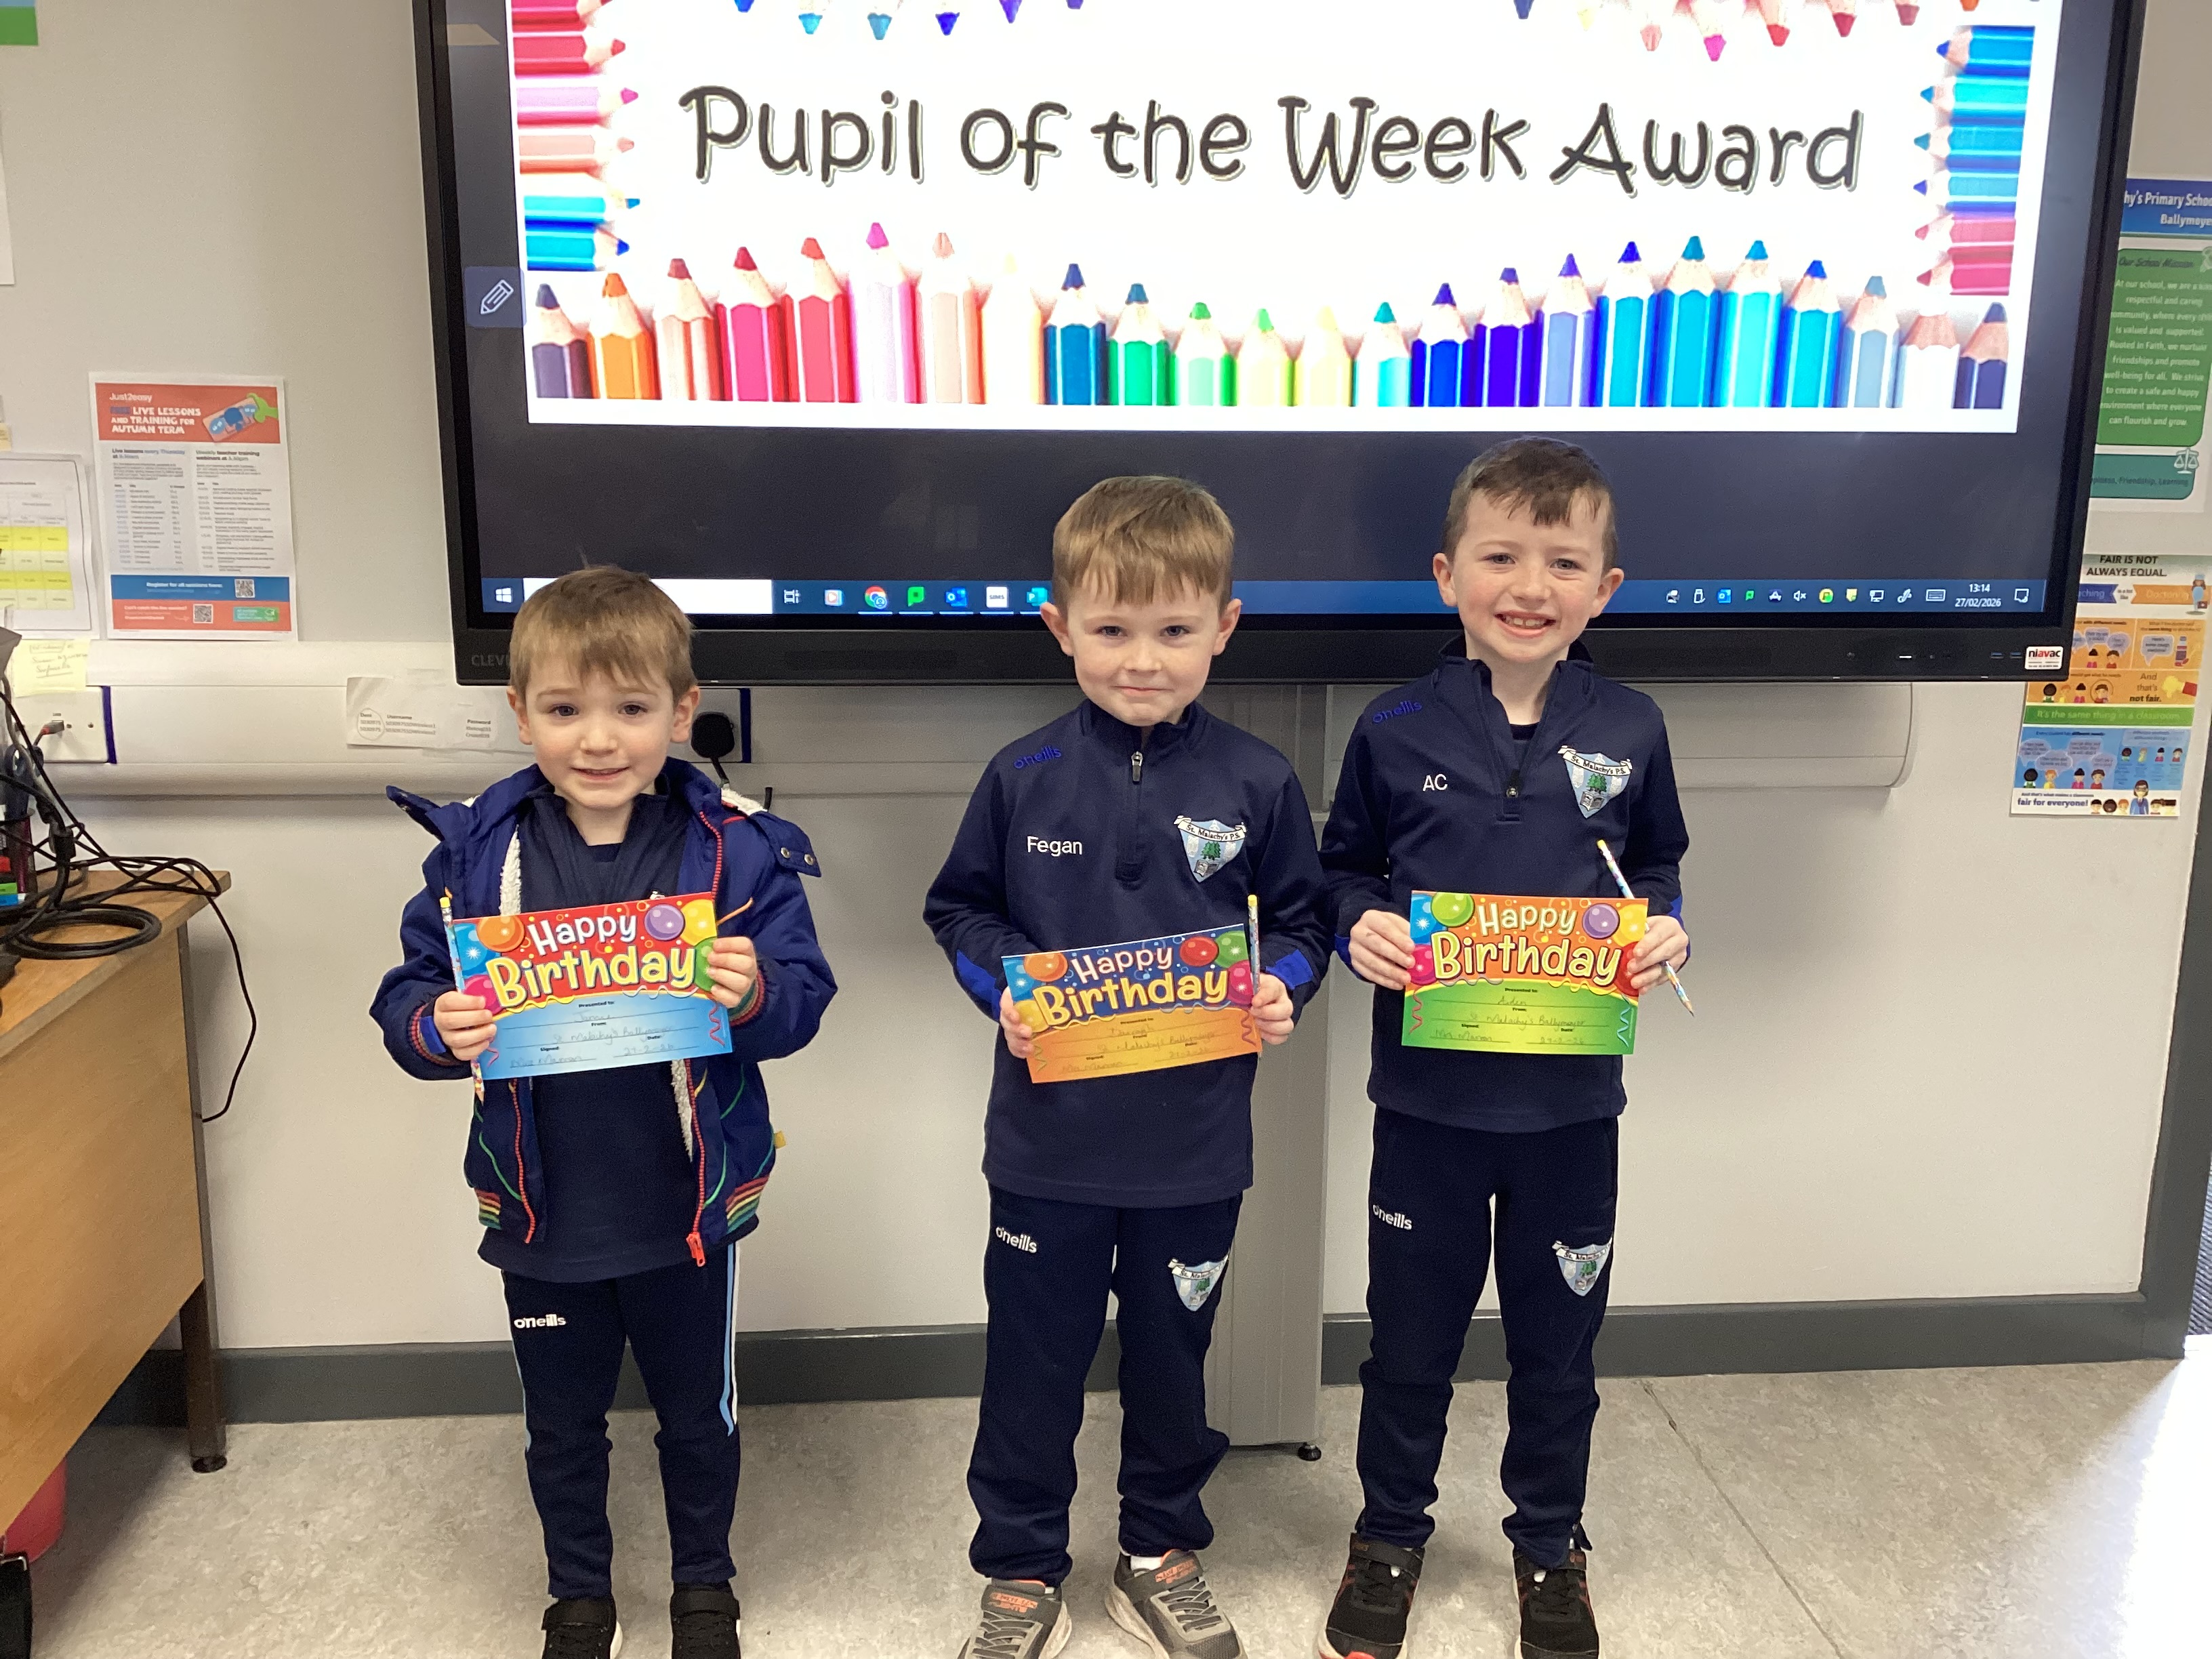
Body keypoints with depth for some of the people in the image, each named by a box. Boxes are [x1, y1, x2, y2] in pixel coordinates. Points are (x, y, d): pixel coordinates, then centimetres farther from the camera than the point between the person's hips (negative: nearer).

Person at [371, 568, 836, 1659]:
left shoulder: (735, 849, -13)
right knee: (561, 1423, 21)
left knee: (697, 1411, 20)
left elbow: (802, 1005, -12)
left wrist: (756, 996, -33)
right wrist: (438, 1032, -25)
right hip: (542, 1210, 2)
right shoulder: (475, 852, -7)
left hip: (686, 1208, -1)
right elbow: (408, 996, -3)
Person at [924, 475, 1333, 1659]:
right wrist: (1002, 984, -12)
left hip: (1194, 1145, 1)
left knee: (1171, 1354, 18)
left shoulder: (1256, 783, -4)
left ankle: (1163, 1554, 40)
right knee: (1033, 1360, 12)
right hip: (1047, 1139, 0)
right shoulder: (1024, 779, -5)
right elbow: (958, 909, 5)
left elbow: (1302, 919, 6)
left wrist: (1282, 986, -13)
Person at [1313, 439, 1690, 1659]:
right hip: (1428, 1095, -1)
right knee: (1410, 1338, 15)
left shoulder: (1629, 730, -2)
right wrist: (1360, 928, -15)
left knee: (1557, 1342, 17)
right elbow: (1343, 868, 5)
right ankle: (1390, 1534, 39)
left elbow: (1659, 866, 11)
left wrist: (1665, 930, -8)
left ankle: (1550, 1545, 41)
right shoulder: (1396, 730, -6)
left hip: (1571, 1099, 1)